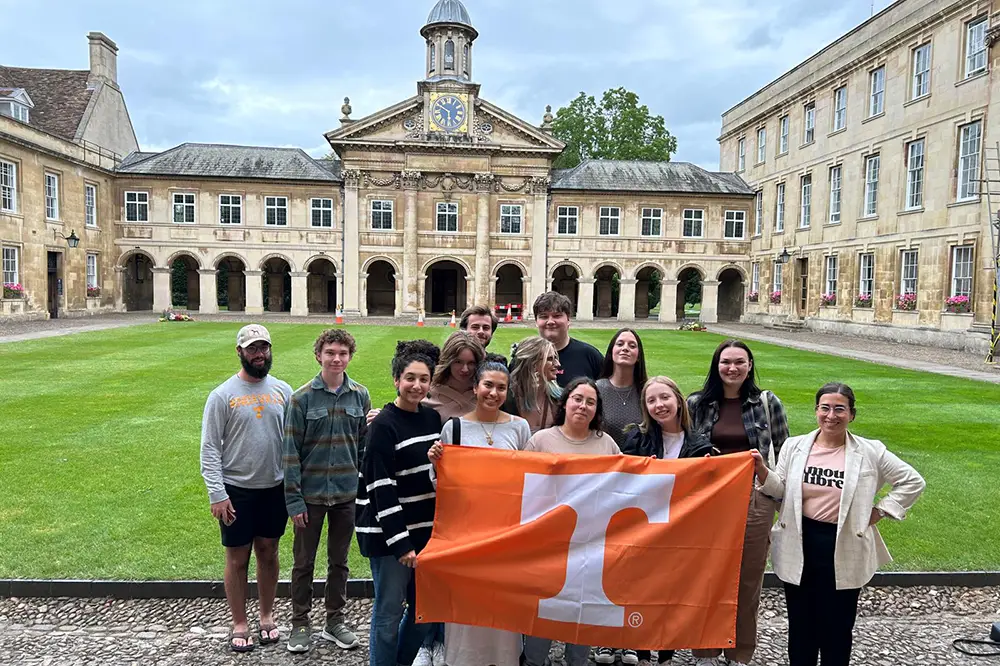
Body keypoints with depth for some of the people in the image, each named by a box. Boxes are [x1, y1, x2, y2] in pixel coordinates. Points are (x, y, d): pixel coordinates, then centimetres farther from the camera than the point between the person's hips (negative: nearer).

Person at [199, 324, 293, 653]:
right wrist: (217, 494, -14)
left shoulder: (283, 390, 1)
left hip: (275, 488, 3)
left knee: (268, 553, 15)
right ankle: (239, 625, 25)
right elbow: (210, 449, -9)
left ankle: (267, 617, 32)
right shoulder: (222, 395, -8)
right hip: (237, 491, -3)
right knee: (237, 559, 9)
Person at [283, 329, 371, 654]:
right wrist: (293, 500, -10)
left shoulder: (360, 395, 0)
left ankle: (335, 621, 31)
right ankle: (300, 624, 28)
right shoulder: (301, 398, -8)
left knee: (339, 561, 15)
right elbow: (291, 452, -8)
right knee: (304, 562, 11)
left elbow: (366, 443, 5)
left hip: (347, 493, 2)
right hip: (311, 493, -2)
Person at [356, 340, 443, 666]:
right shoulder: (384, 425, -14)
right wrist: (400, 542, -19)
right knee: (389, 612, 3)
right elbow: (382, 490, -17)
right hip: (389, 533, -7)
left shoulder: (433, 418, 6)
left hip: (425, 530, 7)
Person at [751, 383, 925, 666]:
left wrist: (880, 511, -1)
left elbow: (912, 481, 3)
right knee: (800, 621, 14)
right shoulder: (795, 446, -1)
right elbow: (779, 490, 2)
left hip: (844, 551, -1)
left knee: (837, 624, 11)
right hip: (799, 547, 2)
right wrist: (762, 470, -16)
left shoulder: (870, 452, -5)